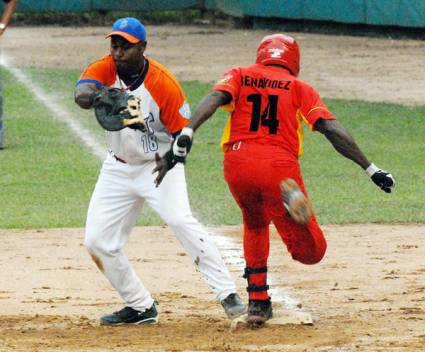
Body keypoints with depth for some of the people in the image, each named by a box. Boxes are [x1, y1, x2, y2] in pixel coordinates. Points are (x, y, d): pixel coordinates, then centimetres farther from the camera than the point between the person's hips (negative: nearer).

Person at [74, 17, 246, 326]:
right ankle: (140, 308, 15)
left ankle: (228, 294, -25)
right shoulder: (105, 69, -12)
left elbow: (183, 132, -12)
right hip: (118, 169, 5)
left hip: (159, 164, -5)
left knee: (180, 219, -27)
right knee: (97, 241, 0)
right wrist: (97, 96, -56)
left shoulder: (164, 83, -21)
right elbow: (81, 94, -33)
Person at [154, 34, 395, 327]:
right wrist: (370, 168, 6)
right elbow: (333, 130, 6)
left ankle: (258, 301, 25)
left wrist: (187, 132, -17)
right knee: (311, 252, -2)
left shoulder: (239, 76, 19)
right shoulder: (299, 88, 17)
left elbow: (215, 97, -3)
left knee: (255, 223, 33)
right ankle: (291, 194, -31)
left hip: (237, 164, 2)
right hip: (280, 166, -2)